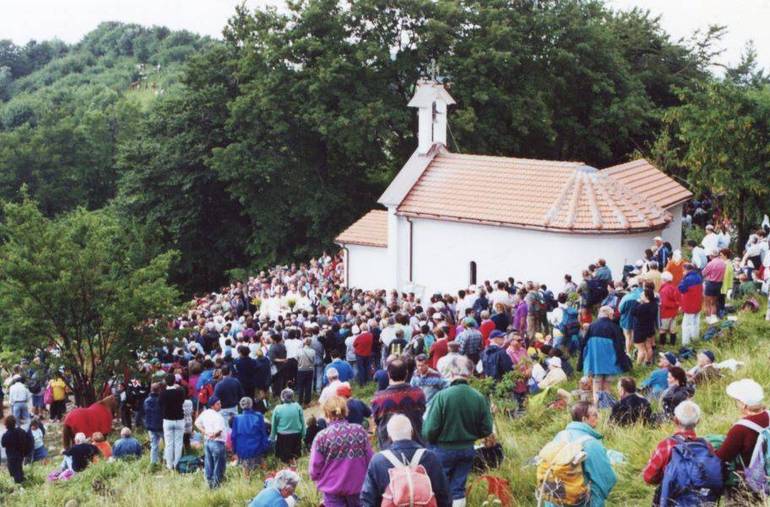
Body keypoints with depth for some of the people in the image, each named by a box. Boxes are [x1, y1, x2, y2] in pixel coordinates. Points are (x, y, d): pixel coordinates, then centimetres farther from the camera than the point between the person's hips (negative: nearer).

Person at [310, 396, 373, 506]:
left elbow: (314, 470, -10)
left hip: (333, 488, -3)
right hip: (357, 486, 3)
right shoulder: (360, 431, -5)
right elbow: (370, 460, -1)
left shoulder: (322, 437, -13)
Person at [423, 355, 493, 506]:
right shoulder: (479, 397, -11)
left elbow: (429, 430, -20)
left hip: (442, 450, -3)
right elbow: (486, 430, -4)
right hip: (467, 450, 3)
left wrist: (429, 440, 3)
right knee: (458, 490, 15)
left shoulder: (442, 396, -22)